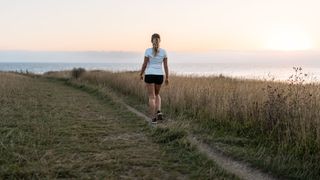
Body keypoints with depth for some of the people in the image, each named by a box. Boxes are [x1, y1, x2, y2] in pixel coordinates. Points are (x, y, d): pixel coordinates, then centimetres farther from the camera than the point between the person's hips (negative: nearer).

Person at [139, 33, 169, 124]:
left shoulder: (148, 51, -6)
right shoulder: (163, 51, 1)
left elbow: (144, 64, -4)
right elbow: (166, 66, 1)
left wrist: (141, 74, 10)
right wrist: (167, 77, 9)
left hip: (149, 75, -2)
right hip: (159, 75, 2)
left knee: (151, 97, 4)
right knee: (156, 94, 23)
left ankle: (153, 118, -1)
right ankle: (158, 111, 2)